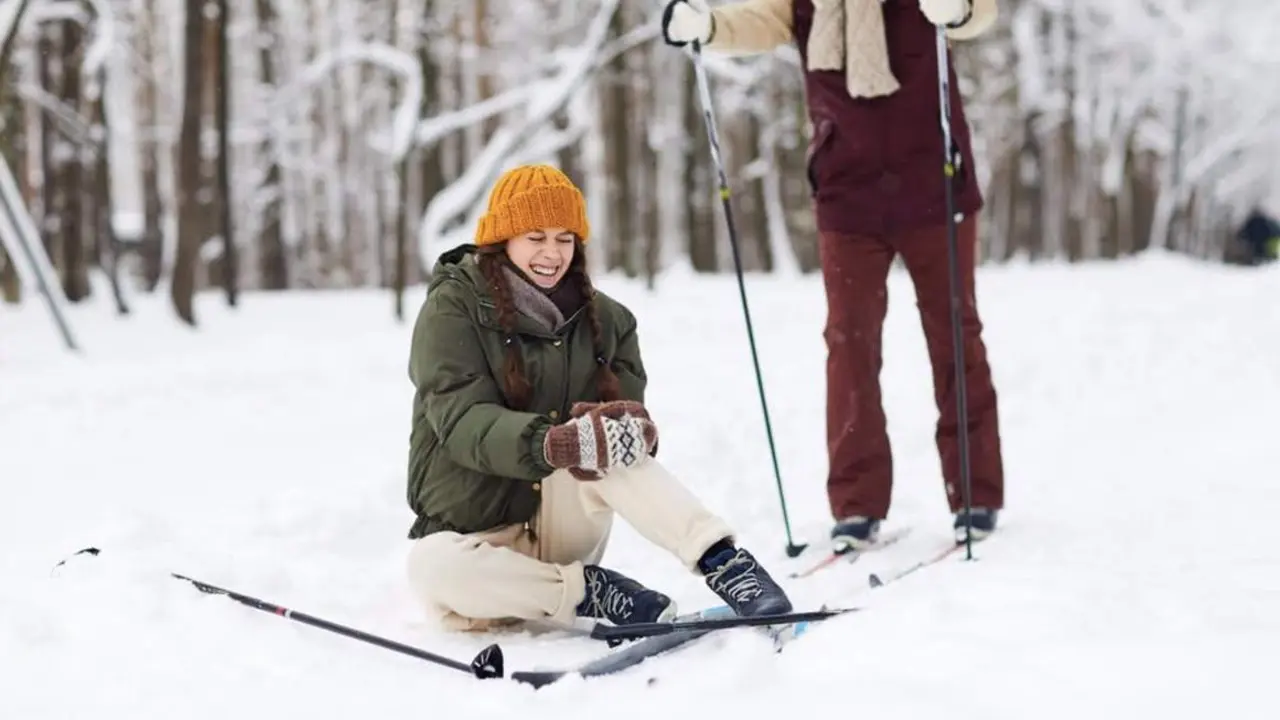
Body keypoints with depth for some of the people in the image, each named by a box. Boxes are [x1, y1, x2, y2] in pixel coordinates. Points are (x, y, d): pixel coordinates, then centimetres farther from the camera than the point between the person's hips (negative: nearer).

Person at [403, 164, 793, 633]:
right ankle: (590, 593, -24)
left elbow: (627, 404, -2)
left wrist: (630, 427, -29)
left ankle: (723, 562, -34)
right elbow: (463, 420, -21)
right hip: (473, 531, -2)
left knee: (608, 441, -29)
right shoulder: (452, 309, -8)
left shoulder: (603, 318, 6)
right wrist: (552, 444, -40)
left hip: (560, 520, 2)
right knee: (433, 569, -38)